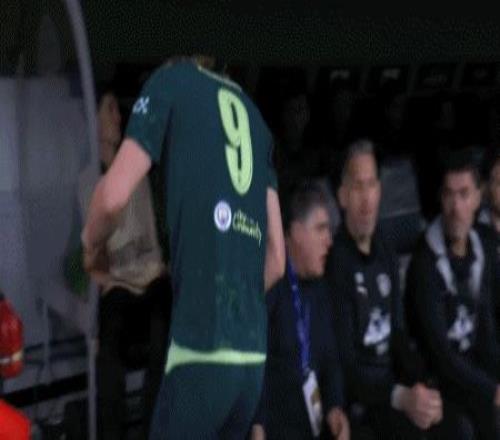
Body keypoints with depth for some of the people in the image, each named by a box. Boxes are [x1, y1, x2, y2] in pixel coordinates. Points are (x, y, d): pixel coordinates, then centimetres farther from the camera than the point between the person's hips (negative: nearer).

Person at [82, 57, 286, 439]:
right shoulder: (254, 113, 20)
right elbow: (276, 261, 16)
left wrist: (92, 247, 12)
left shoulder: (170, 82, 5)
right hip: (254, 355, 6)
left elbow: (114, 196, -8)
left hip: (202, 350, -6)